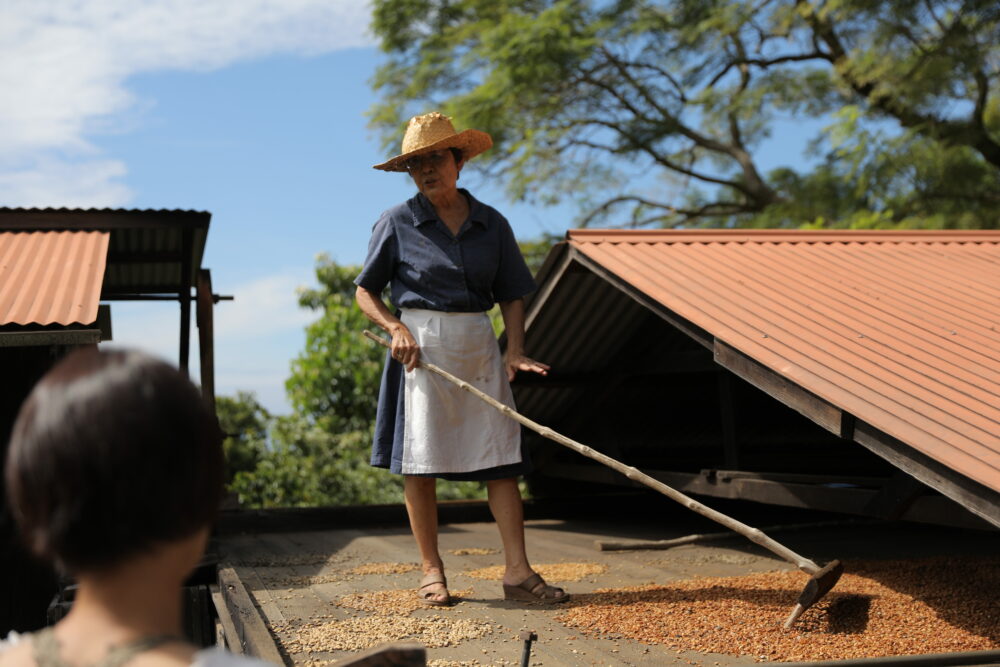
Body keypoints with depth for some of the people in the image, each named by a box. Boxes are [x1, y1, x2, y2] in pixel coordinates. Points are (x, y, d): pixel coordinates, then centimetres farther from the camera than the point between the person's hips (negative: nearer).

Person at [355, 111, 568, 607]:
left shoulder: (491, 224, 7)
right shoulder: (397, 223, 1)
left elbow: (511, 296, 12)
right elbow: (365, 292, 6)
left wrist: (515, 350, -3)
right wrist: (396, 327, -12)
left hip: (478, 347, 2)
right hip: (421, 346, -2)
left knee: (501, 456, -3)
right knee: (420, 460, 0)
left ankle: (517, 571, -1)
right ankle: (431, 571, 11)